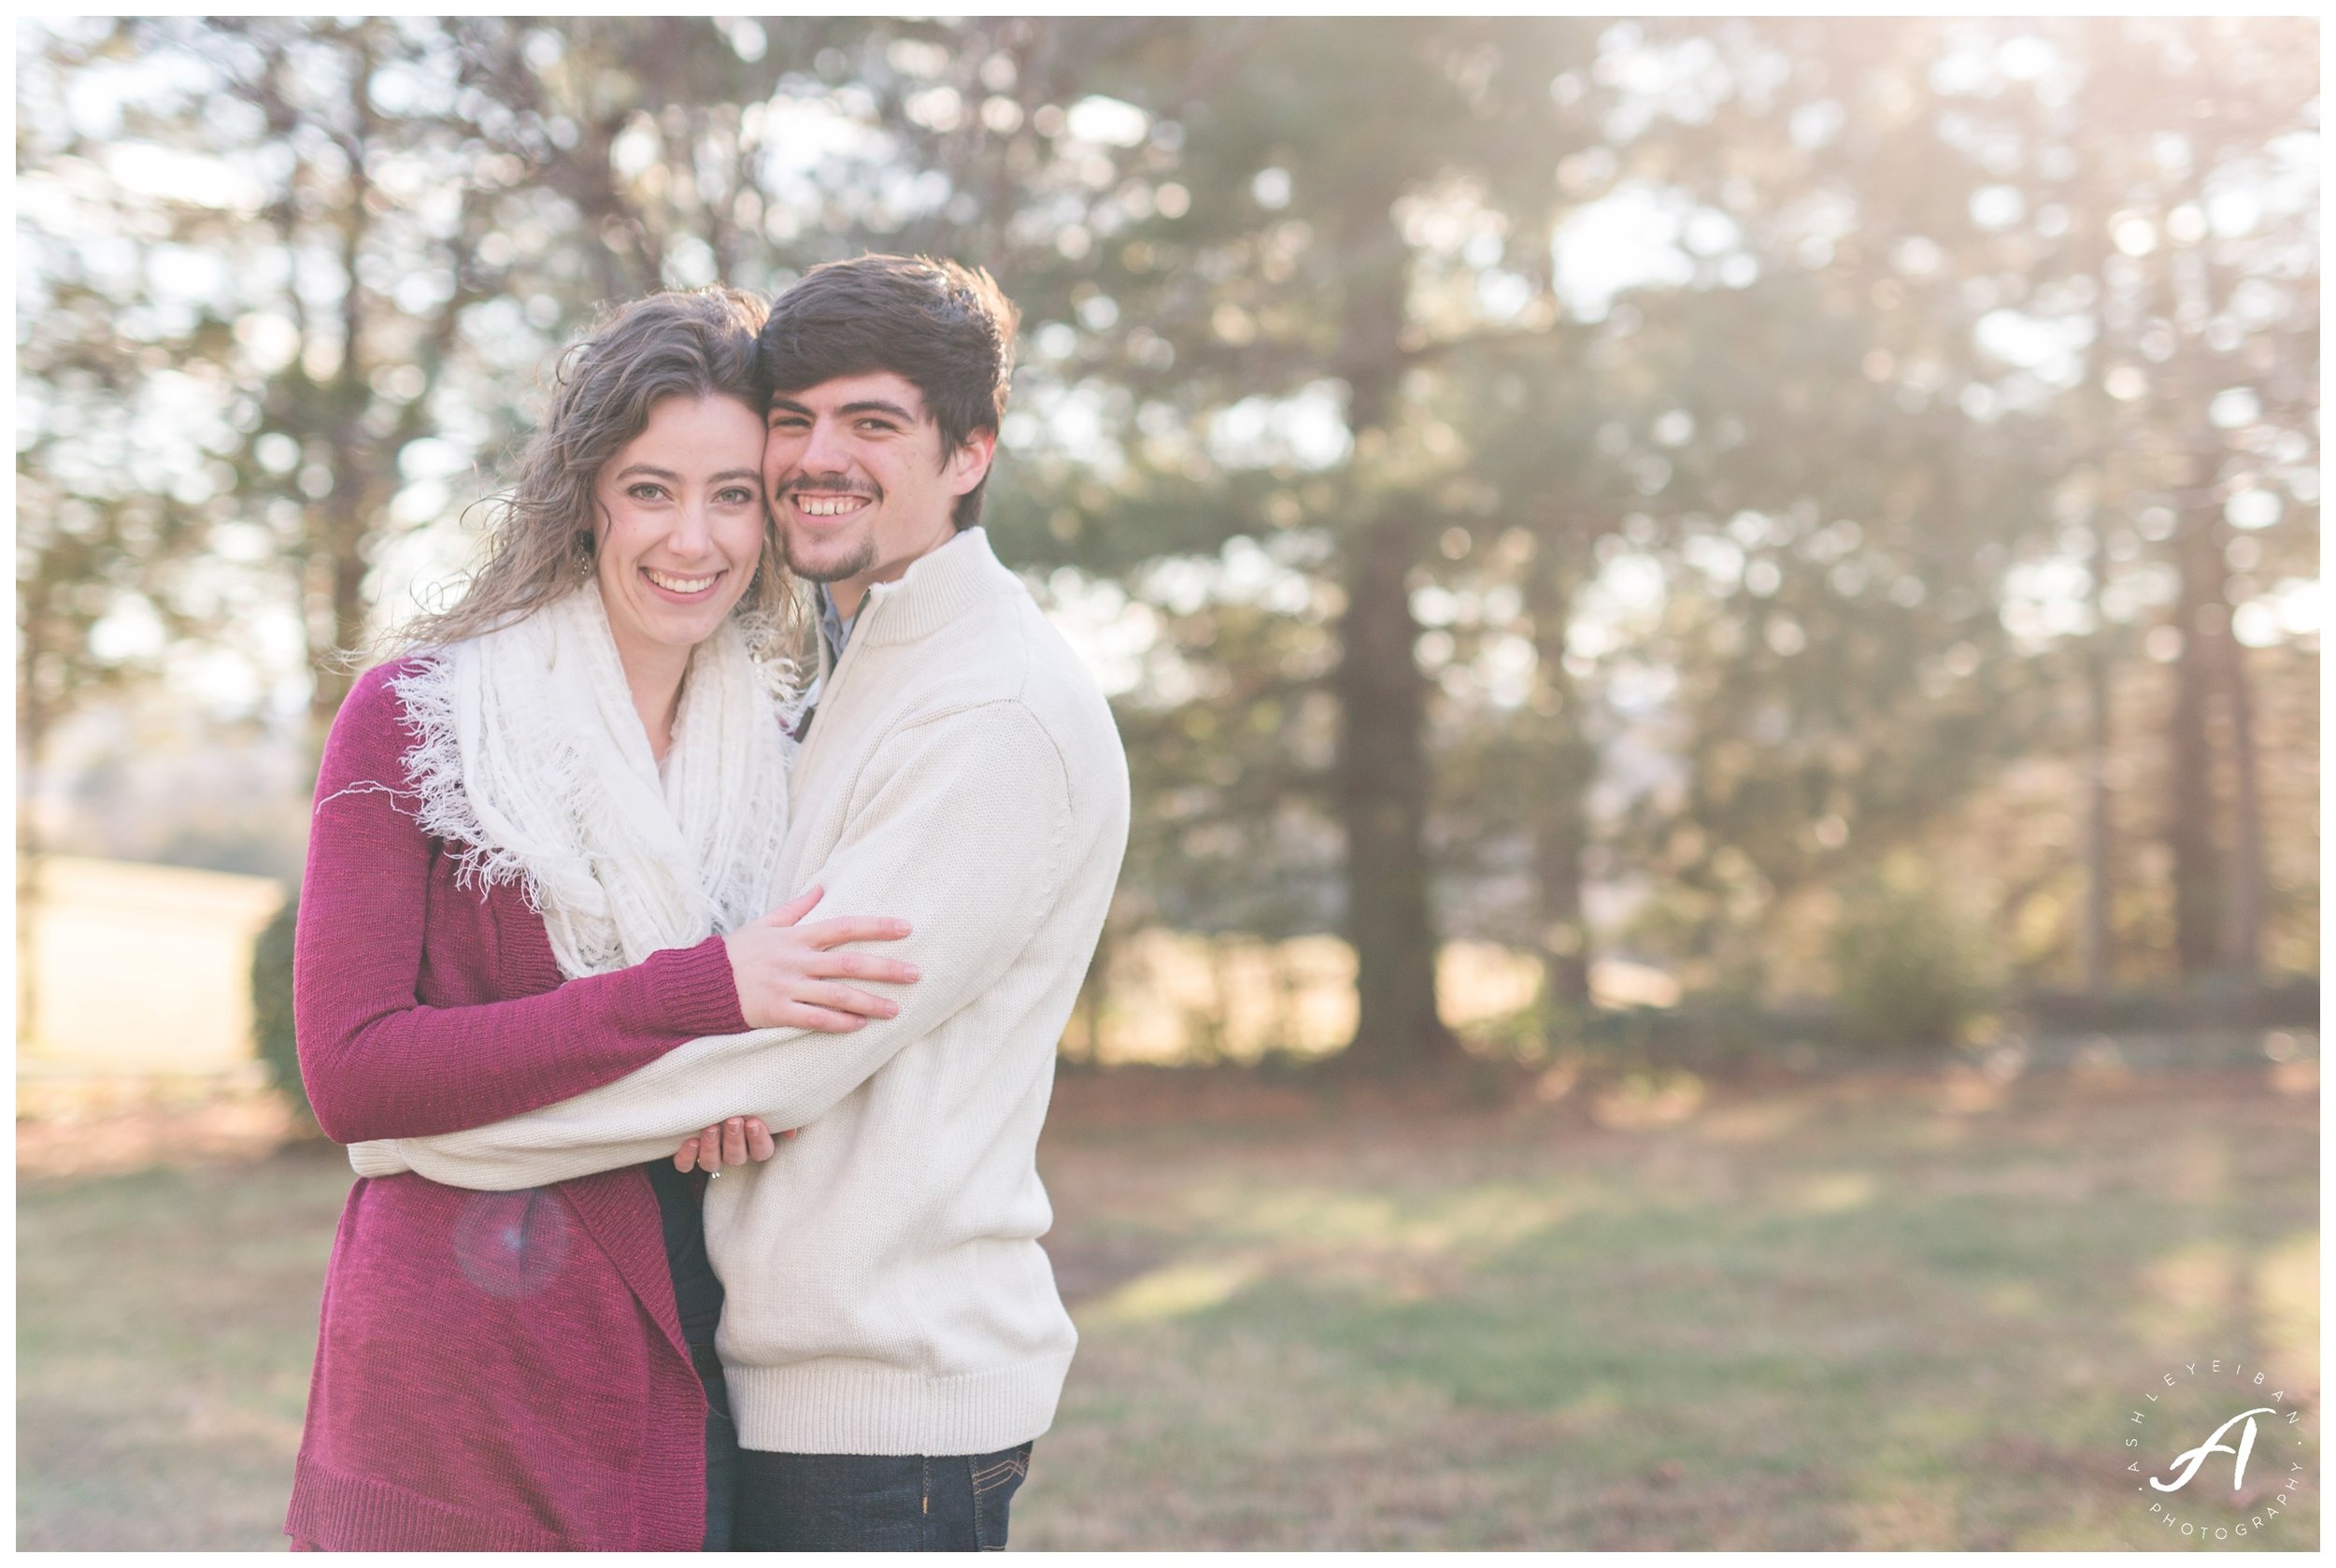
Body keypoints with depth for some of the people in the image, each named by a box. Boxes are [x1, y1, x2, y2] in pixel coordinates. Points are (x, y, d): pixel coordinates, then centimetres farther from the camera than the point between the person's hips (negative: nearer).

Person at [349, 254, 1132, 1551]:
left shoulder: (1005, 714, -16)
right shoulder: (837, 679, 16)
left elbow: (790, 1051, -20)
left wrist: (422, 1132, -12)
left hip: (886, 1407, -9)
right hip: (772, 1382, 9)